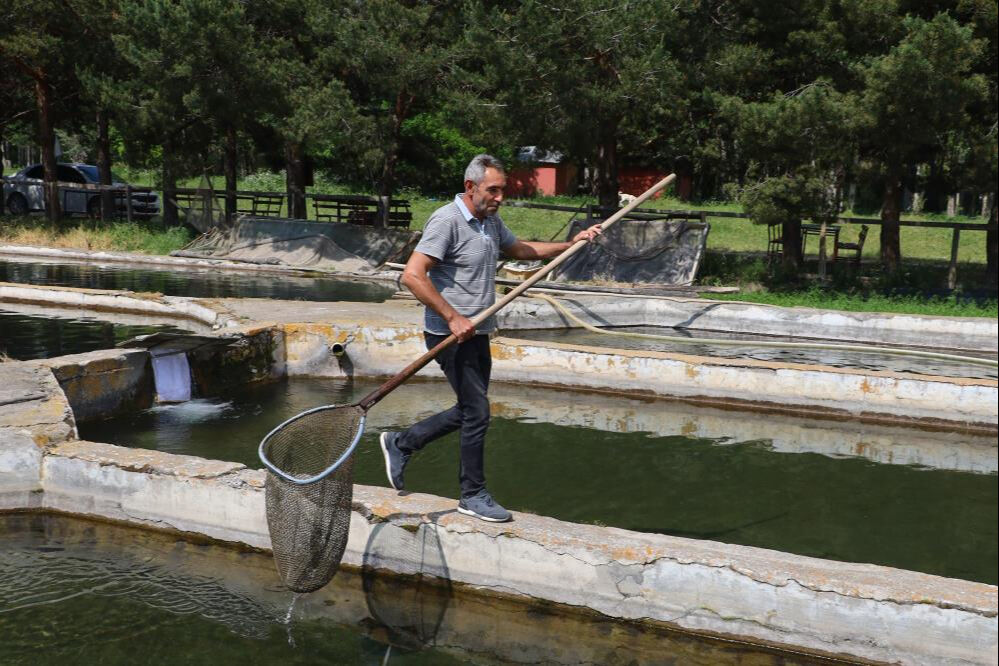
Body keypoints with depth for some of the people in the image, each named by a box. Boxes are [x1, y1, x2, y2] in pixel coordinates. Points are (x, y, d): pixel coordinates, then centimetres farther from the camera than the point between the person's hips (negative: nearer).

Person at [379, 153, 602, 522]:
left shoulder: (491, 221, 11)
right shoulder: (447, 220, -17)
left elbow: (522, 249, 29)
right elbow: (412, 275, -24)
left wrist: (571, 243, 19)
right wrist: (453, 318, -25)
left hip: (477, 334, 9)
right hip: (451, 336, -9)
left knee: (469, 411, 16)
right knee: (477, 412, -5)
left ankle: (401, 443, 30)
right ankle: (473, 494, 11)